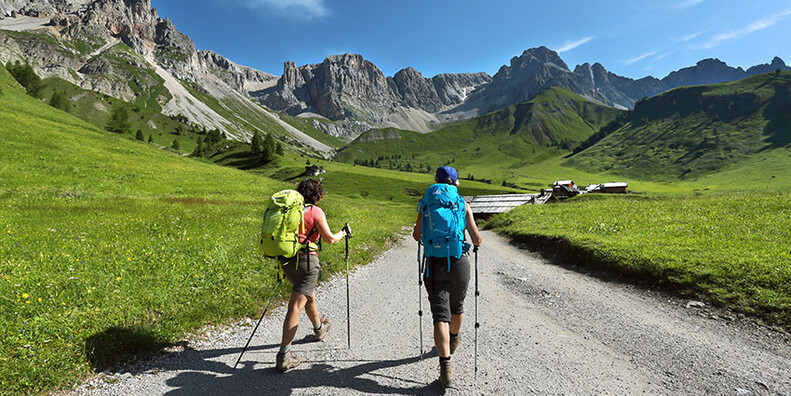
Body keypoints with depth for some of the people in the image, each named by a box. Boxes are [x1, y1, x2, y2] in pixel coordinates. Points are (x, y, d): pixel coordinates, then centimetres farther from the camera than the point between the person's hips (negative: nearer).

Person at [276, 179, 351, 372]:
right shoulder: (315, 211, -8)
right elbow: (330, 239, -6)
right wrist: (344, 232, 12)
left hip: (286, 260, 7)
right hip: (306, 259, -7)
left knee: (309, 295, 28)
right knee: (296, 306, -7)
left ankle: (319, 328, 50)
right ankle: (284, 355, -10)